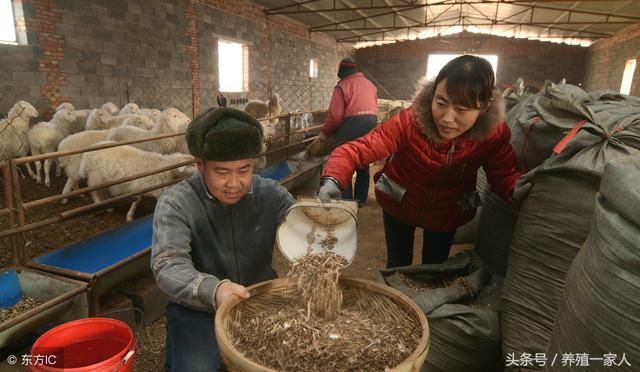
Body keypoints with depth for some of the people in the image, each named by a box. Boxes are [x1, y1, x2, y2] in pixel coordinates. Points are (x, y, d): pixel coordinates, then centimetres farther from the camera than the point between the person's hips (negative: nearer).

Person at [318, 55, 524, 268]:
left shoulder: (495, 134, -26)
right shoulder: (409, 122, -35)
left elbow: (505, 176, -15)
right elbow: (355, 150, -38)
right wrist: (333, 181, -58)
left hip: (447, 212, 2)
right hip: (399, 204, -2)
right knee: (398, 267, 16)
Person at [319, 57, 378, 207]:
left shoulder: (342, 85, -2)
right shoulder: (370, 84, 19)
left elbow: (335, 115, -8)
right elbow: (373, 108, 18)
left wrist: (325, 132, 5)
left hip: (352, 125, -7)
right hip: (371, 123, 7)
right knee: (363, 163, 17)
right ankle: (360, 198, 26)